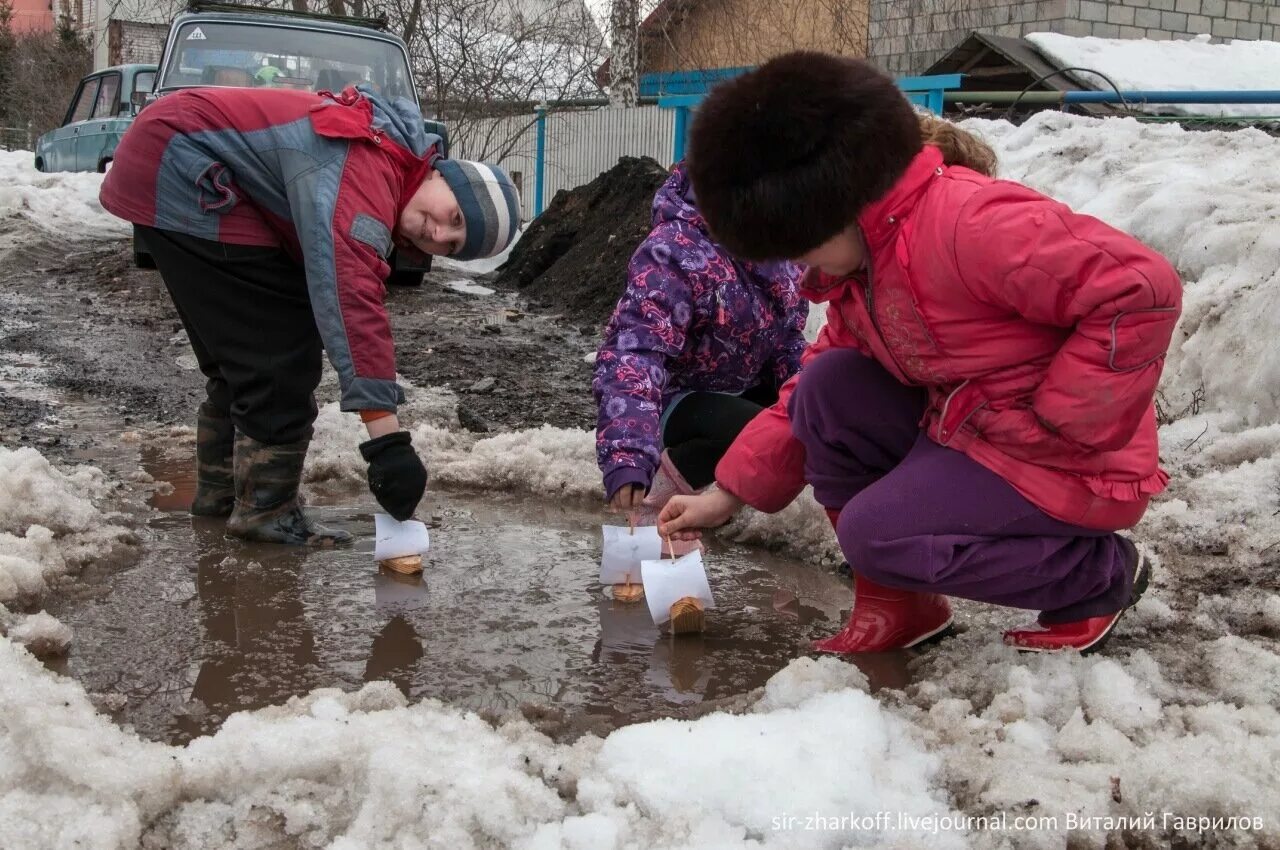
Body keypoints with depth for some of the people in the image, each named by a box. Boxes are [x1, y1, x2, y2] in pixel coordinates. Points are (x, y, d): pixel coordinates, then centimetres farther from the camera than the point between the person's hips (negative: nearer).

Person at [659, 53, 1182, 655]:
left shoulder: (968, 224, -28)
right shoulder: (853, 272, 4)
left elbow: (1143, 289, -31)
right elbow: (810, 395, 12)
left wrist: (1053, 423, -25)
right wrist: (727, 495, 7)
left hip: (1071, 464, -9)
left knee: (874, 533, -20)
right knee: (827, 388, -5)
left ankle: (1099, 574, -1)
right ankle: (895, 603, 3)